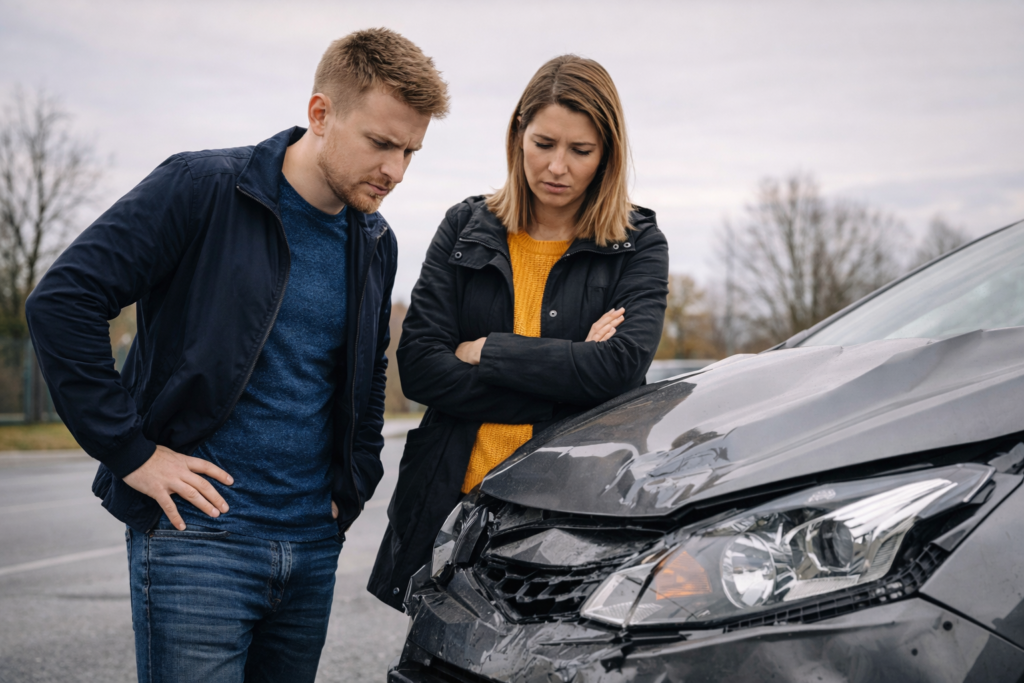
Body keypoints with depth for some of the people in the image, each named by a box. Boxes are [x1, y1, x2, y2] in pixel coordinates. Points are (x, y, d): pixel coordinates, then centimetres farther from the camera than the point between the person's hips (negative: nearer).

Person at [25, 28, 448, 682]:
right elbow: (62, 302, -15)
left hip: (313, 545, 6)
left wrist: (355, 483, 13)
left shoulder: (376, 243, 10)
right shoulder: (203, 189, -10)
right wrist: (130, 449, -15)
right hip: (198, 533, -6)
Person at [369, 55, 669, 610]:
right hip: (453, 501, 2)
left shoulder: (638, 246, 3)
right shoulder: (465, 228, 8)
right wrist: (566, 370, -10)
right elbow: (417, 367, -3)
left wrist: (487, 351, -8)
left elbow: (621, 368, -14)